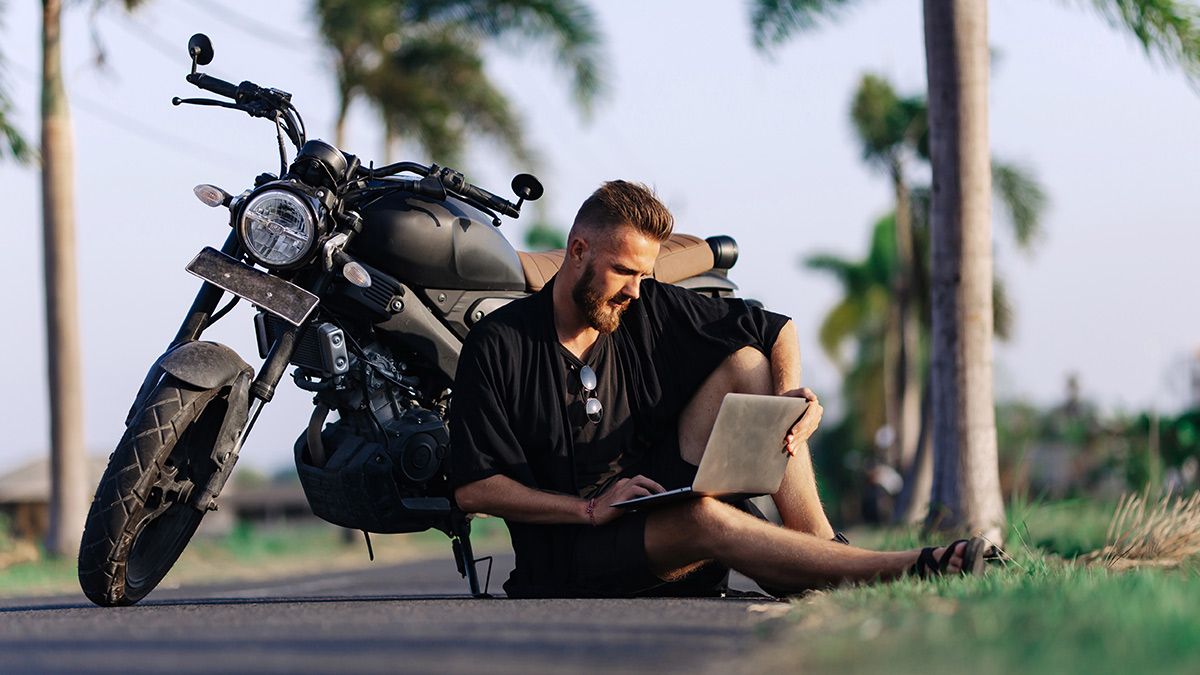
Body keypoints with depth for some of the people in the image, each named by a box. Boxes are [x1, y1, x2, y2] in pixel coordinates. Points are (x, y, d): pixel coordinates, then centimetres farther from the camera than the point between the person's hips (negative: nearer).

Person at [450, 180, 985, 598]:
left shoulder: (650, 310, 4)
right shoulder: (498, 346, -9)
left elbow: (778, 331, 11)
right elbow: (473, 488, -13)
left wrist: (788, 397, -11)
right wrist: (589, 508, -21)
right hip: (569, 562, -6)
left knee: (745, 363, -7)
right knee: (700, 518, -37)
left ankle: (820, 547, -20)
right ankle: (902, 569, -41)